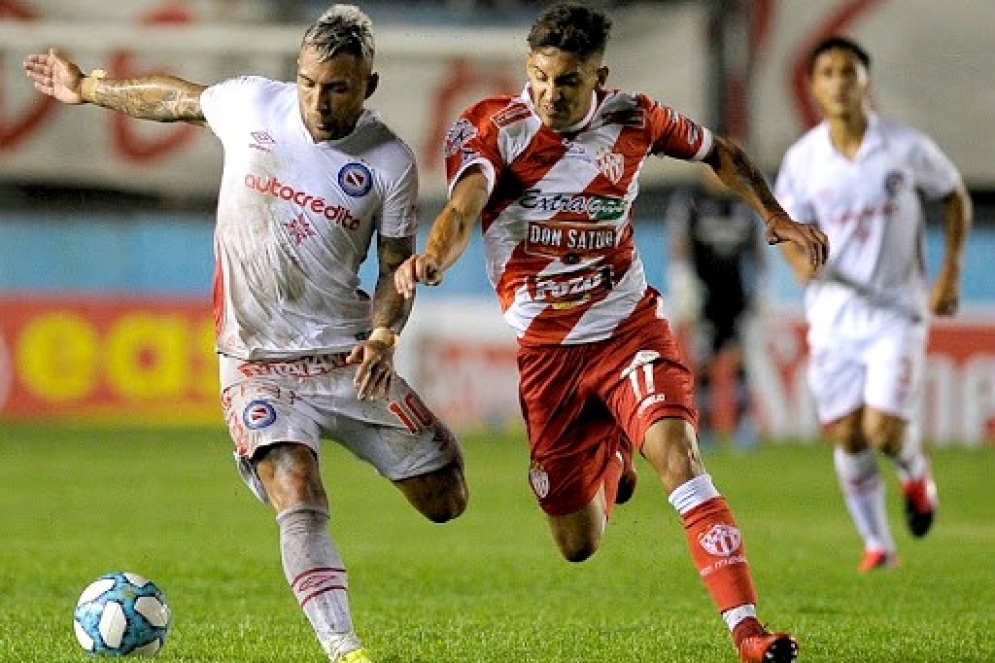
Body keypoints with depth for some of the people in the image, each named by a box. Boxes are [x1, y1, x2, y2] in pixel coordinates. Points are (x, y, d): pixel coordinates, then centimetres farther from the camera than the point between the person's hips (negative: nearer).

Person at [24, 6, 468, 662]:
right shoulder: (250, 104, -4)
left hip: (348, 355, 1)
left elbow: (396, 266, 2)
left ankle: (437, 452, 38)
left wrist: (384, 336, -16)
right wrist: (85, 88, 26)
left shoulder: (391, 162, -7)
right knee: (298, 500, -24)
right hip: (257, 361, -1)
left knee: (443, 502, 3)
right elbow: (175, 98, 16)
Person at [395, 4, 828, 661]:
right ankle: (610, 462, 44)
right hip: (543, 351, 0)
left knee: (677, 453, -27)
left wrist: (778, 217, 0)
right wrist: (432, 256, -56)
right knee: (578, 546, 7)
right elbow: (463, 206, -34)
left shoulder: (632, 119, -6)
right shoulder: (491, 128, -14)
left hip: (629, 328, 0)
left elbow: (720, 152, 13)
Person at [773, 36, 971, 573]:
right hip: (833, 312, 2)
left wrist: (950, 272, -1)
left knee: (883, 432, -12)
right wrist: (801, 261, -15)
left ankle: (915, 473, 25)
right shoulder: (803, 158, -3)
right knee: (846, 437, 1)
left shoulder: (907, 148, -8)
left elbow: (954, 196, 7)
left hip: (896, 309, -2)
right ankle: (877, 544, 20)